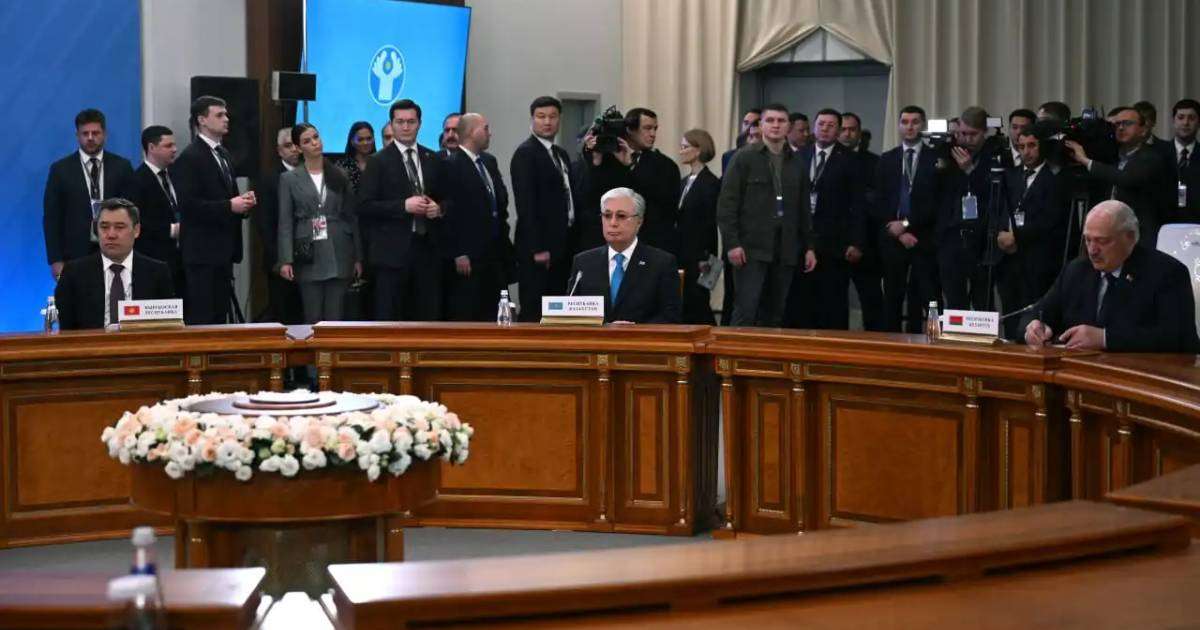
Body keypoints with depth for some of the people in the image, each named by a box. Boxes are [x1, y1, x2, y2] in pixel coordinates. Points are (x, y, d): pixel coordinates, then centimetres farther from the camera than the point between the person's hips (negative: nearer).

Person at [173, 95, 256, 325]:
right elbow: (188, 205, -18)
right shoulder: (190, 158, -10)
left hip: (223, 251, 9)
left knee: (220, 315, 8)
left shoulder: (224, 155, 17)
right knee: (201, 318, -8)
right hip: (202, 252, -8)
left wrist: (243, 202, 5)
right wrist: (229, 206, -20)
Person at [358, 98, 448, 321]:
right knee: (389, 318, -2)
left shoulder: (434, 160, 12)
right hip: (393, 251, -4)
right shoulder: (378, 162, 0)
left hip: (427, 247, 4)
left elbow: (447, 198, 20)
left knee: (429, 316, 5)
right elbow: (365, 206, -7)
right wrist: (404, 206, -17)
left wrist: (439, 208, -3)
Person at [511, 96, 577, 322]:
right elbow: (526, 204, -14)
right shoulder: (525, 153, -8)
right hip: (539, 248, -8)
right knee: (534, 312, -5)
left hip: (562, 246, 8)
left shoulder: (561, 154, 18)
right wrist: (537, 249, -18)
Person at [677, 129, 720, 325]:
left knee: (695, 304, -6)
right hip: (682, 255, 7)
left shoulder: (711, 184, -8)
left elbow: (711, 224, -12)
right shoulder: (683, 183, 16)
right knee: (683, 306, 5)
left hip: (698, 256, -7)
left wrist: (706, 258, -15)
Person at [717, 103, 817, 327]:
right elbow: (726, 203, -4)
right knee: (746, 311, -9)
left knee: (774, 314, 4)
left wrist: (809, 246, 12)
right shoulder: (744, 157, 0)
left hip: (785, 250, 4)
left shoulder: (796, 163, 13)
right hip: (751, 248, -4)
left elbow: (804, 209, 17)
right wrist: (731, 243, -11)